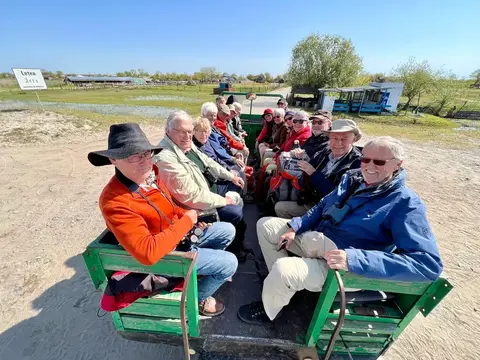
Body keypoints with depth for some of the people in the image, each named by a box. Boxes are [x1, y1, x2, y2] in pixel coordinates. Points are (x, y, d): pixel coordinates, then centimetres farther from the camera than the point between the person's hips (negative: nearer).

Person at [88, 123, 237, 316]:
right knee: (229, 263, -7)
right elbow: (148, 252, -38)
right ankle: (199, 297, 21)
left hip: (181, 235, 7)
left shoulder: (151, 175, -9)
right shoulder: (114, 201, -32)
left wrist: (190, 217, -6)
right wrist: (187, 221, -27)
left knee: (228, 230, 12)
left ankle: (208, 266, 33)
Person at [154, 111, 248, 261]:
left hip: (211, 190, 10)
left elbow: (208, 162, 13)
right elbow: (192, 197, -33)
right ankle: (235, 248, 17)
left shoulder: (188, 145, -3)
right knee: (236, 213, -13)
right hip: (199, 206, -10)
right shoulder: (166, 159, -32)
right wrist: (223, 201, -21)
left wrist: (231, 176, 11)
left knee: (237, 187, 21)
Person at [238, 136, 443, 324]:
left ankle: (268, 311, 7)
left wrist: (353, 259, -36)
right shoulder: (352, 178, 4)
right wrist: (294, 228, -2)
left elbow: (429, 264, -25)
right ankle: (284, 284, 16)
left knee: (283, 270, -30)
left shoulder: (406, 204, -16)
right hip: (311, 237, 8)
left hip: (340, 267, -7)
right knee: (265, 225, 6)